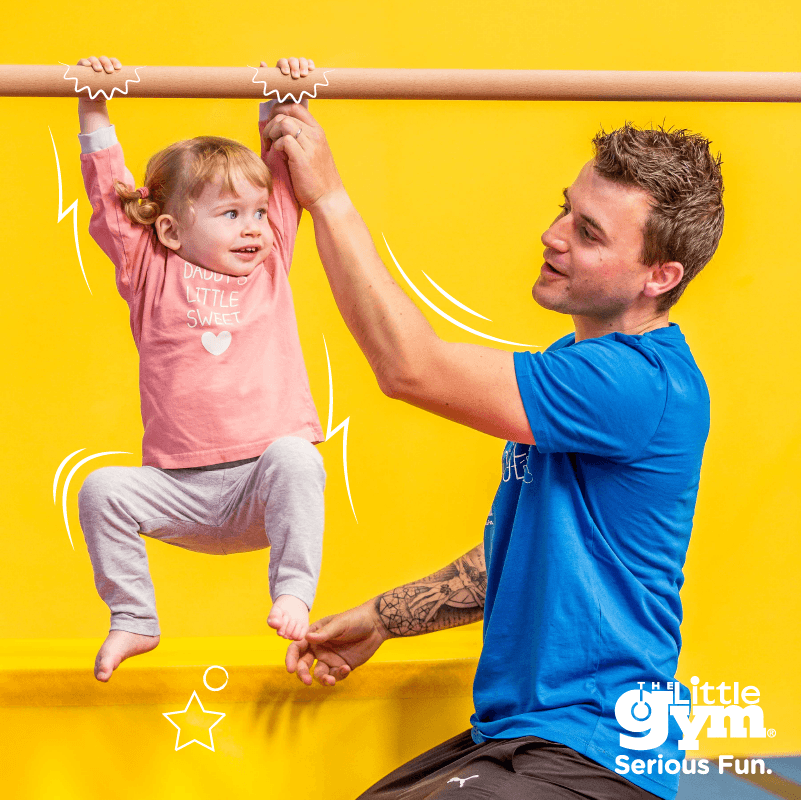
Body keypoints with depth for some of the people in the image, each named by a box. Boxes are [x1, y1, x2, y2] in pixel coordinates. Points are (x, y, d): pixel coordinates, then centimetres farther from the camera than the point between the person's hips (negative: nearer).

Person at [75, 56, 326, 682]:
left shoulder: (270, 265, 10)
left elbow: (281, 175, 13)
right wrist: (94, 112, -2)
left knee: (294, 459, -32)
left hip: (263, 474, 0)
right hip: (184, 488, 1)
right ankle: (134, 620, -2)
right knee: (103, 491, -19)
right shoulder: (152, 274, 6)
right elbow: (110, 193, 2)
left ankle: (293, 596, -25)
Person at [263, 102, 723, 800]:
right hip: (508, 734, 10)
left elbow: (410, 369, -24)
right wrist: (378, 621, 17)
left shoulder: (640, 382, -21)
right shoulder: (579, 366, 13)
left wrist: (327, 195, -18)